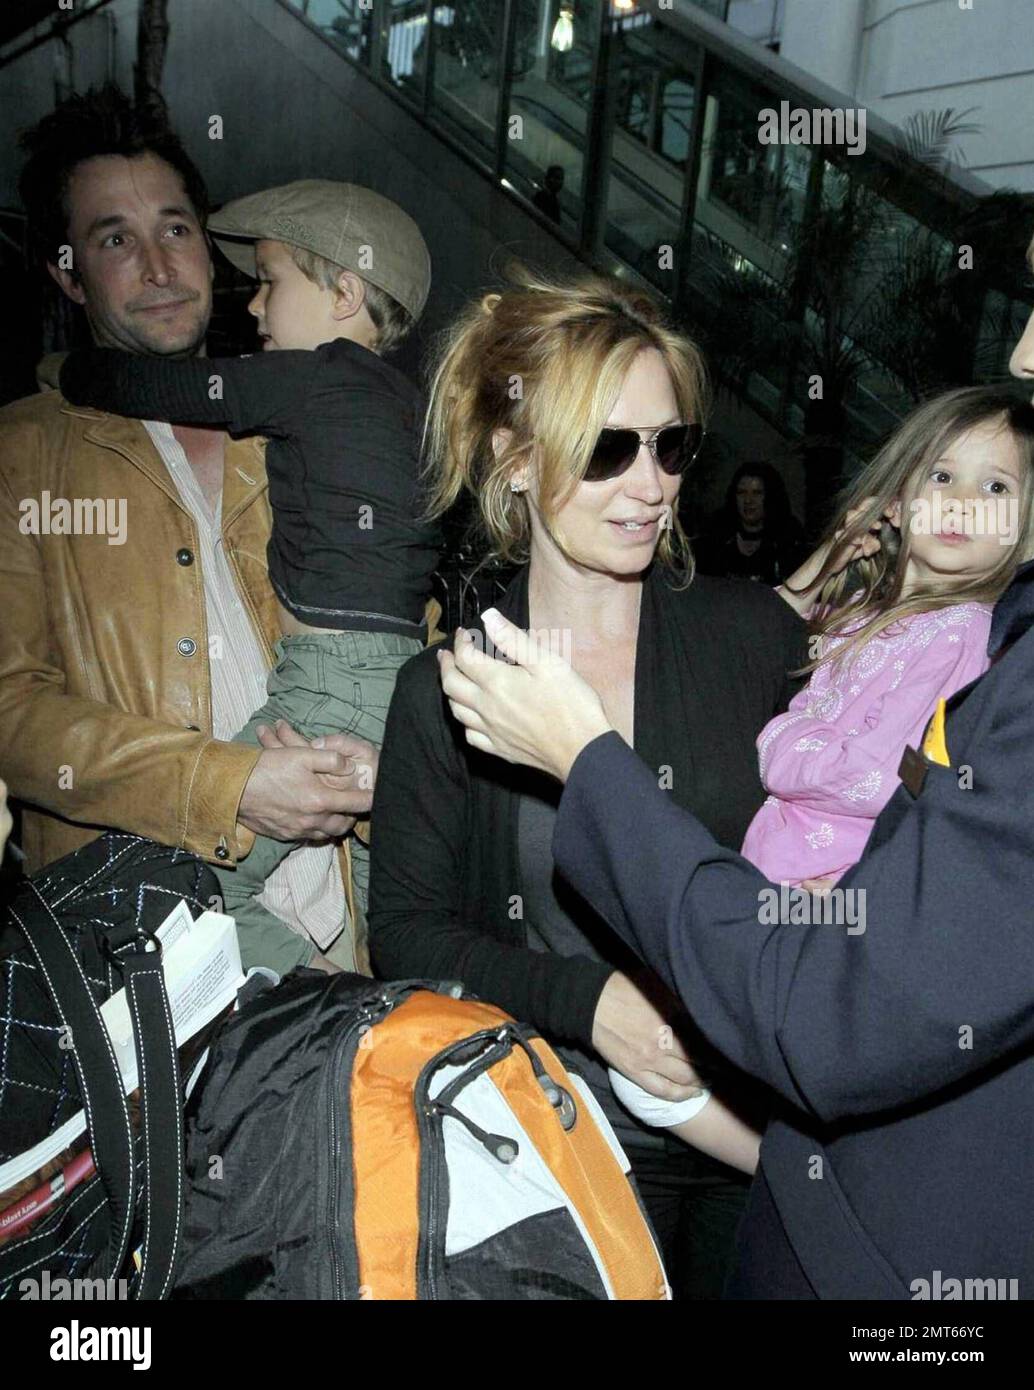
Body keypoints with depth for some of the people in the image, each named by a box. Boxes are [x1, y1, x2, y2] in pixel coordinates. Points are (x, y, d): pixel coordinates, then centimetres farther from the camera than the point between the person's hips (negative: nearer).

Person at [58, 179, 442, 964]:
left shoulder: (317, 377, -6)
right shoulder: (407, 400, 17)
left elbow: (158, 387, -3)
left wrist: (68, 369, 15)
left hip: (334, 681, -9)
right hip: (403, 678, 9)